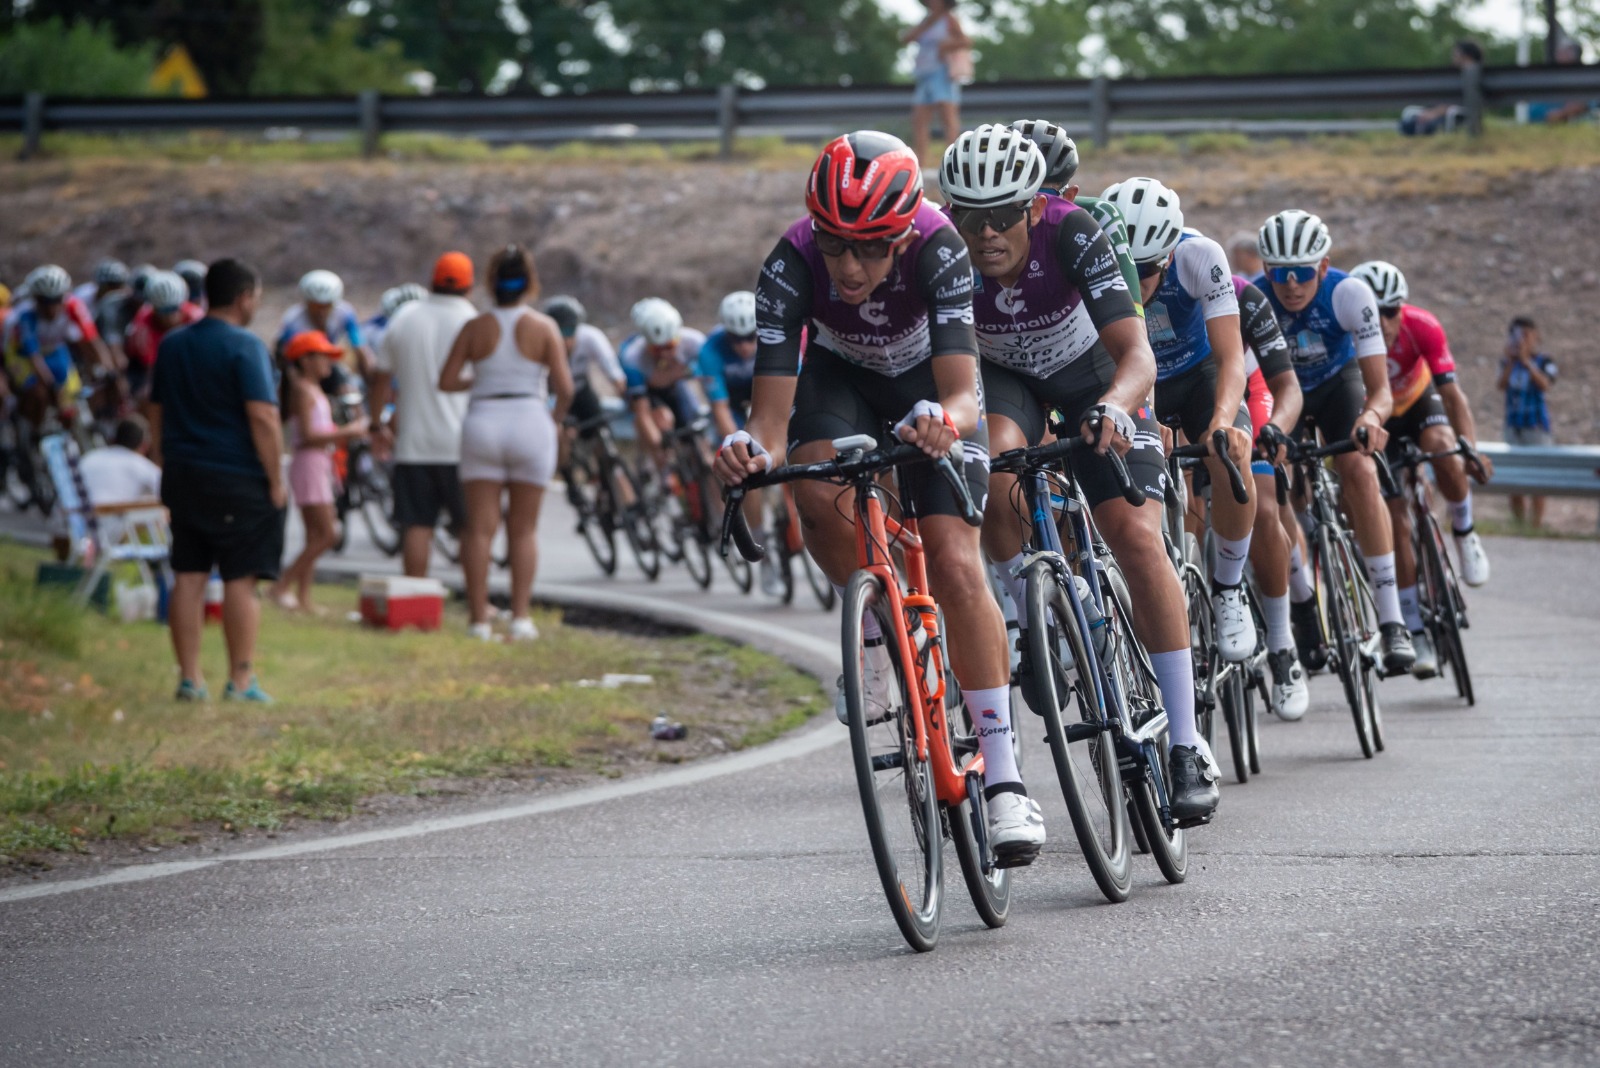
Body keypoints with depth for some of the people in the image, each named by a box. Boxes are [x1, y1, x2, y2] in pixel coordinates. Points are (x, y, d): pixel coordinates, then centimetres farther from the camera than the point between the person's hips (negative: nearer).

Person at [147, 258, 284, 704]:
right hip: (238, 481, -6)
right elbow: (263, 418, -18)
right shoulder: (244, 347, -12)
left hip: (184, 478, 6)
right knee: (240, 581, -1)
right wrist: (276, 480, -11)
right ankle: (241, 681, 1)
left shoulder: (172, 345, 10)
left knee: (188, 579, 7)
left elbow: (157, 413, 16)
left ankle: (189, 678, 8)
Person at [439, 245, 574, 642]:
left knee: (480, 527, 3)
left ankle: (479, 617, -1)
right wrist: (557, 416, 12)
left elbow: (446, 381, -2)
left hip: (483, 424, 1)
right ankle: (520, 616, 0)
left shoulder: (475, 329, 1)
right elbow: (564, 387, -8)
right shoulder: (544, 327, -3)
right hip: (530, 424, -1)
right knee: (524, 529, 7)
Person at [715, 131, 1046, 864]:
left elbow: (962, 392, -42)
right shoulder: (792, 264, -32)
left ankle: (1004, 778, -16)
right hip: (841, 377, 2)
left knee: (955, 563, -18)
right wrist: (752, 447, -57)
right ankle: (877, 634, -2)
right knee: (817, 491, -31)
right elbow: (772, 412, -34)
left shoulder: (937, 249, -36)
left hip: (929, 382, -2)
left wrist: (943, 420, -65)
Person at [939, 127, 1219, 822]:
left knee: (1136, 538, -17)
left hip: (1091, 373, -1)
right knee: (995, 464, -33)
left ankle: (1186, 747, -10)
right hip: (1003, 375, 1)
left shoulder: (1071, 234, -34)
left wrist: (1113, 407, -62)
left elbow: (1137, 354, -41)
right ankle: (1035, 627, -7)